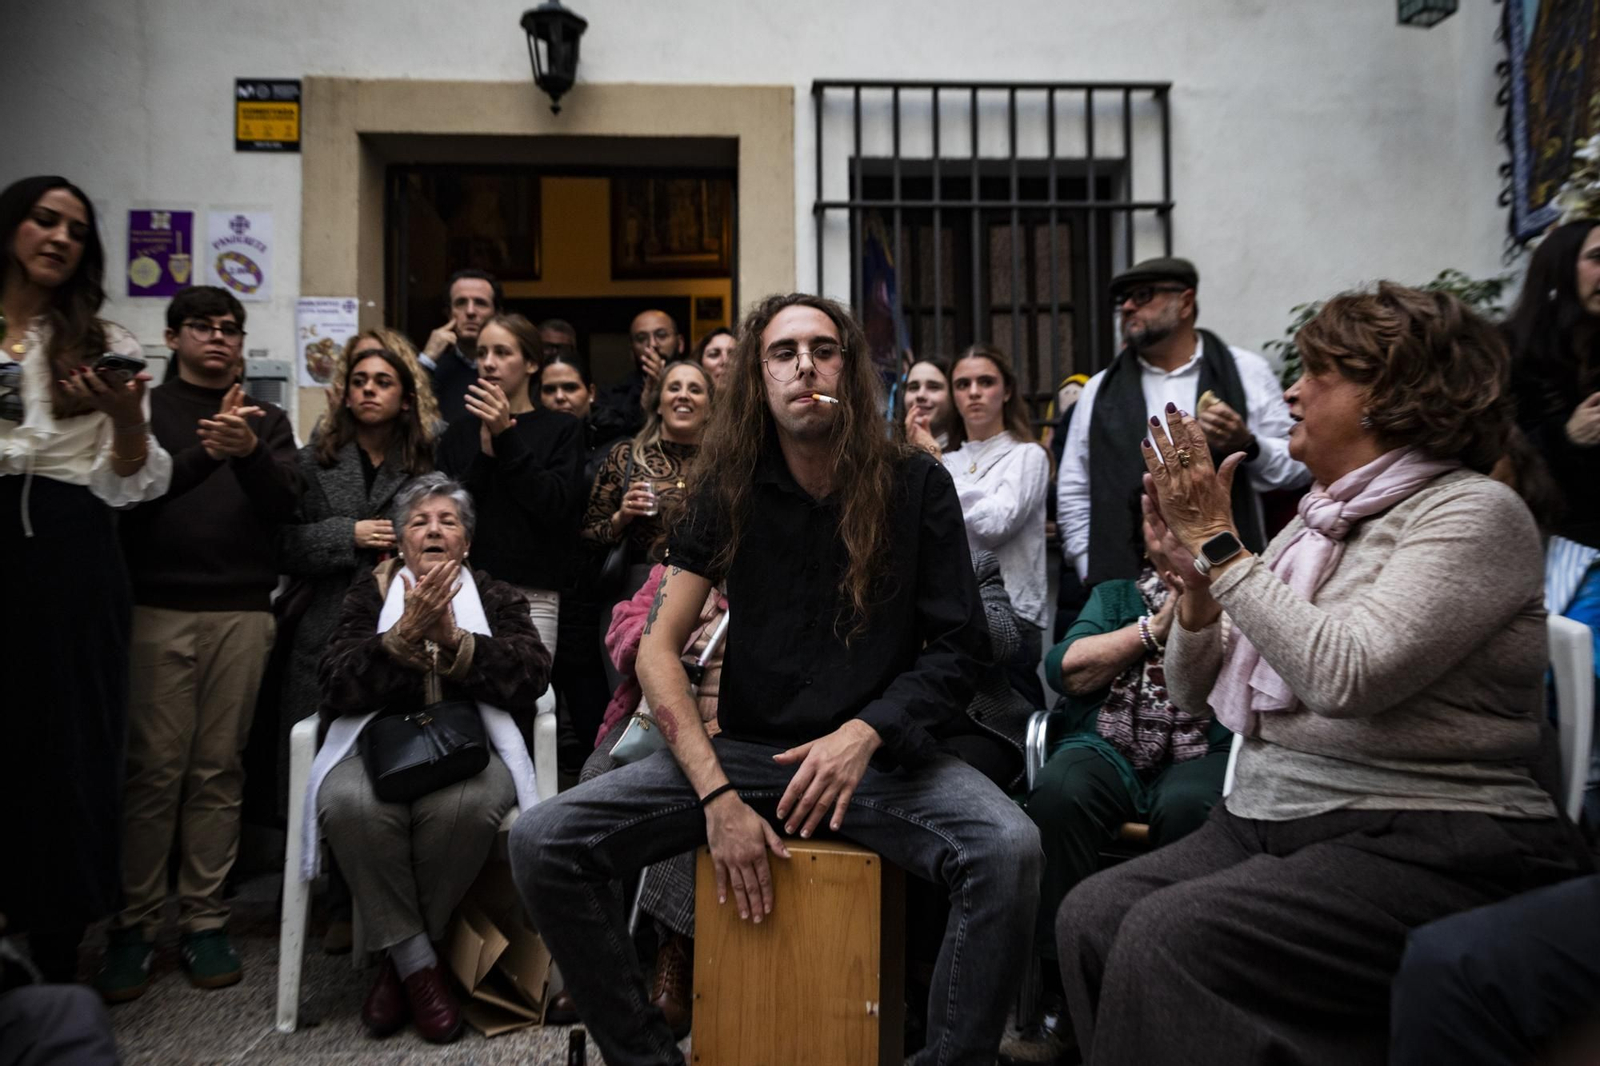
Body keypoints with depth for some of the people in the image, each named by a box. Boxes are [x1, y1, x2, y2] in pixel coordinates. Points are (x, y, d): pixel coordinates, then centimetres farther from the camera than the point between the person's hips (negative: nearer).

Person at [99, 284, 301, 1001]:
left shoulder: (266, 421, 16)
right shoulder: (146, 409, 12)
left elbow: (284, 504, 2)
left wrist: (247, 453, -17)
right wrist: (205, 453, -18)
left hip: (240, 612, 1)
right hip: (156, 608, -1)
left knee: (218, 769, 1)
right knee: (153, 768, -3)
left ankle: (204, 921, 9)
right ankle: (135, 924, 6)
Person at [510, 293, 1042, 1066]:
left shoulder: (915, 487, -2)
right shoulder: (728, 488, 1)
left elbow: (956, 647, -1)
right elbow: (658, 651, -2)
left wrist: (865, 731, -19)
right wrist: (717, 797, -15)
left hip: (882, 752, -1)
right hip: (748, 748, 2)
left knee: (1010, 851, -32)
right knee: (541, 844, -15)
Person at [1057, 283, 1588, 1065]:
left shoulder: (1472, 511, -8)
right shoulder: (1317, 519, 14)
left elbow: (1345, 675, -25)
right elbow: (1196, 695, 12)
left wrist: (1221, 545, -18)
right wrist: (1196, 579, -5)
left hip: (1428, 846, -7)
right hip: (1267, 821, 7)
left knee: (1170, 936, -26)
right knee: (1091, 913, -15)